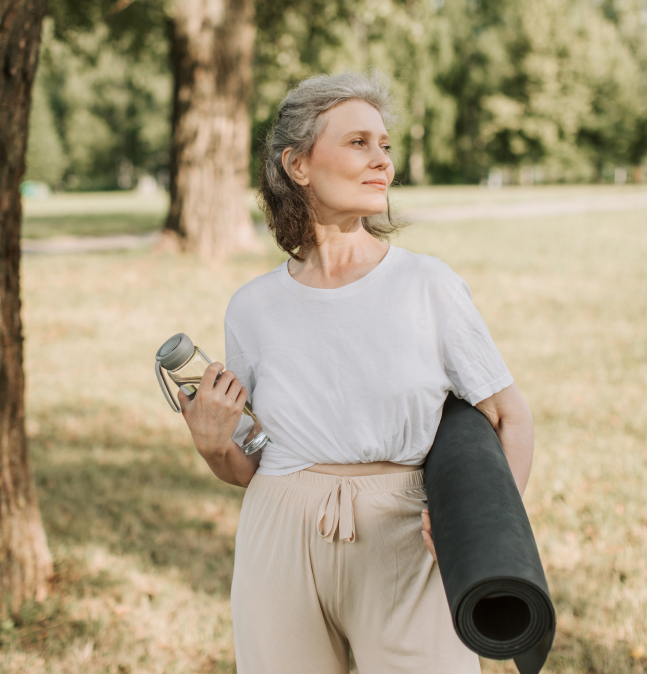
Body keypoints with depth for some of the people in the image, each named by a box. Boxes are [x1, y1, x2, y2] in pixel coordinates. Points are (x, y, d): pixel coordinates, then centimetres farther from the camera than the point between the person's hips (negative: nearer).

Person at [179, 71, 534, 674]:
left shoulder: (429, 285, -3)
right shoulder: (253, 308, 3)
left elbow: (511, 418, 2)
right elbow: (247, 466, 12)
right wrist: (212, 443, -9)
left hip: (403, 551, -1)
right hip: (282, 555, 2)